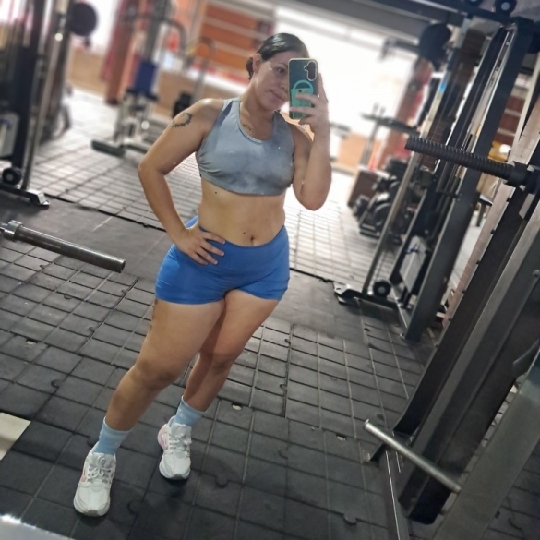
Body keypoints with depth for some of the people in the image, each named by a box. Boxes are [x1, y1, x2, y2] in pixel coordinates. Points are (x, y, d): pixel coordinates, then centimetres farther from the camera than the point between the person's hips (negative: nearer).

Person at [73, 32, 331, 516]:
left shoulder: (295, 136, -1)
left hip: (267, 265, 4)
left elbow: (313, 198, -12)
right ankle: (102, 454, 27)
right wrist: (177, 232, -10)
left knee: (220, 358, 17)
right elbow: (151, 169, -5)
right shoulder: (210, 115, -8)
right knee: (158, 367, 1)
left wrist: (322, 132, -17)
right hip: (205, 258, -3)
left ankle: (178, 433, 44)